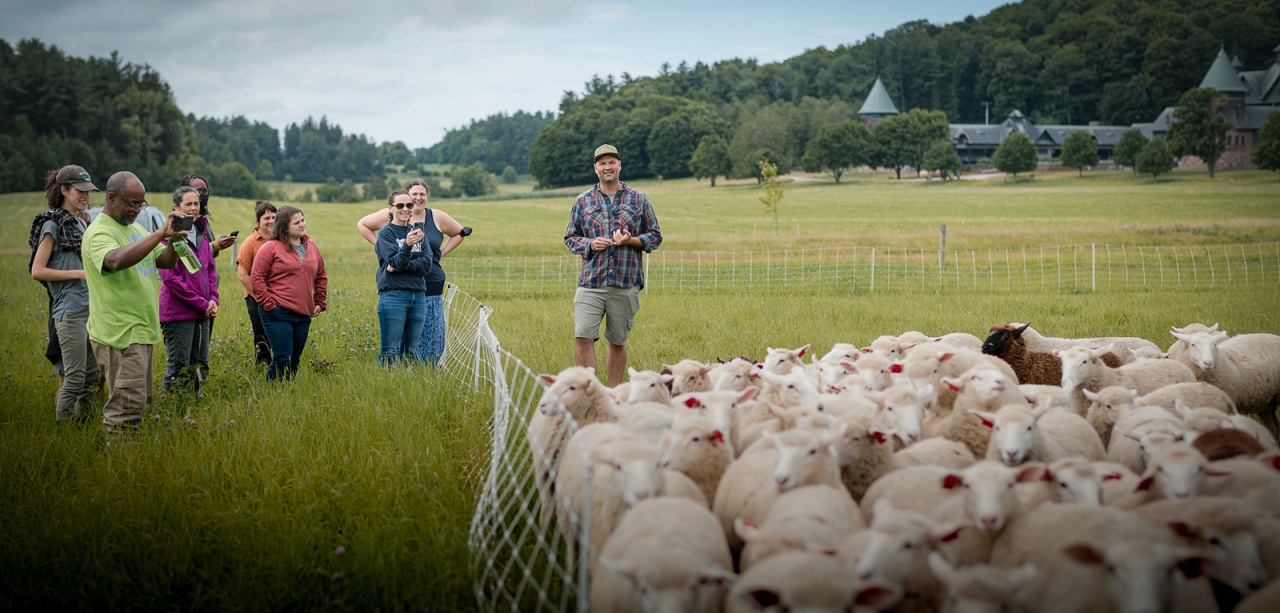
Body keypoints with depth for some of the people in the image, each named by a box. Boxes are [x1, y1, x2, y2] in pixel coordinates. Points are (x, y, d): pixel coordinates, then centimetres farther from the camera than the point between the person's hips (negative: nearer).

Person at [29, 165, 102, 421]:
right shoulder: (52, 225, -7)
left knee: (93, 376, 9)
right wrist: (79, 273, -15)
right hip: (70, 310, -8)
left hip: (90, 308, 8)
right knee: (75, 377, -8)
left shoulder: (80, 224, 16)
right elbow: (37, 271, -12)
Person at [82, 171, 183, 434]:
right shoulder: (99, 233, -14)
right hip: (119, 334, -10)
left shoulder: (134, 227, 15)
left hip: (141, 331, 10)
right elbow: (117, 260, -36)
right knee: (128, 404, -12)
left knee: (141, 402, 16)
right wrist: (160, 234, -36)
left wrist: (174, 240, -7)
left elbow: (165, 262, 15)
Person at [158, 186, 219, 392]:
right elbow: (170, 277, -15)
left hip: (203, 313, 7)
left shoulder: (201, 232, 12)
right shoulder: (171, 234, -11)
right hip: (179, 312, -7)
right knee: (178, 368, -4)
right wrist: (201, 303, -12)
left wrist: (213, 299, 2)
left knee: (199, 367, 11)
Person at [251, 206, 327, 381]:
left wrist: (319, 302, 14)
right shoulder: (271, 247, -5)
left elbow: (321, 277, 22)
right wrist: (268, 304, -11)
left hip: (303, 314, 6)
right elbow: (256, 277, -7)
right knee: (282, 359, -9)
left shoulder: (311, 247, 12)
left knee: (294, 360, 11)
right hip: (278, 314, -6)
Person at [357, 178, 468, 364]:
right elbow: (362, 224, 12)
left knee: (431, 334, 3)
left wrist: (442, 252, 9)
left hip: (431, 288, 2)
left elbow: (460, 232, 21)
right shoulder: (392, 217, 1)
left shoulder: (438, 217, 6)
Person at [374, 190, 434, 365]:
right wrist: (407, 245, -34)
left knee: (411, 351, 9)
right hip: (393, 296, -5)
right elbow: (395, 262, -15)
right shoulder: (386, 233, -2)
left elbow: (427, 265, 2)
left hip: (418, 296, 5)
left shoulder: (418, 231, 12)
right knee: (390, 351, -5)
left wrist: (402, 266, -14)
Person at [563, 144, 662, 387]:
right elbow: (570, 237, 14)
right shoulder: (583, 201, 9)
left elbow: (656, 236, 9)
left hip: (626, 284, 0)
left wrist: (631, 241, -10)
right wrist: (589, 244, -7)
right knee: (583, 337, -11)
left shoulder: (638, 199, 7)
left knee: (618, 342, 8)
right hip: (591, 282, 0)